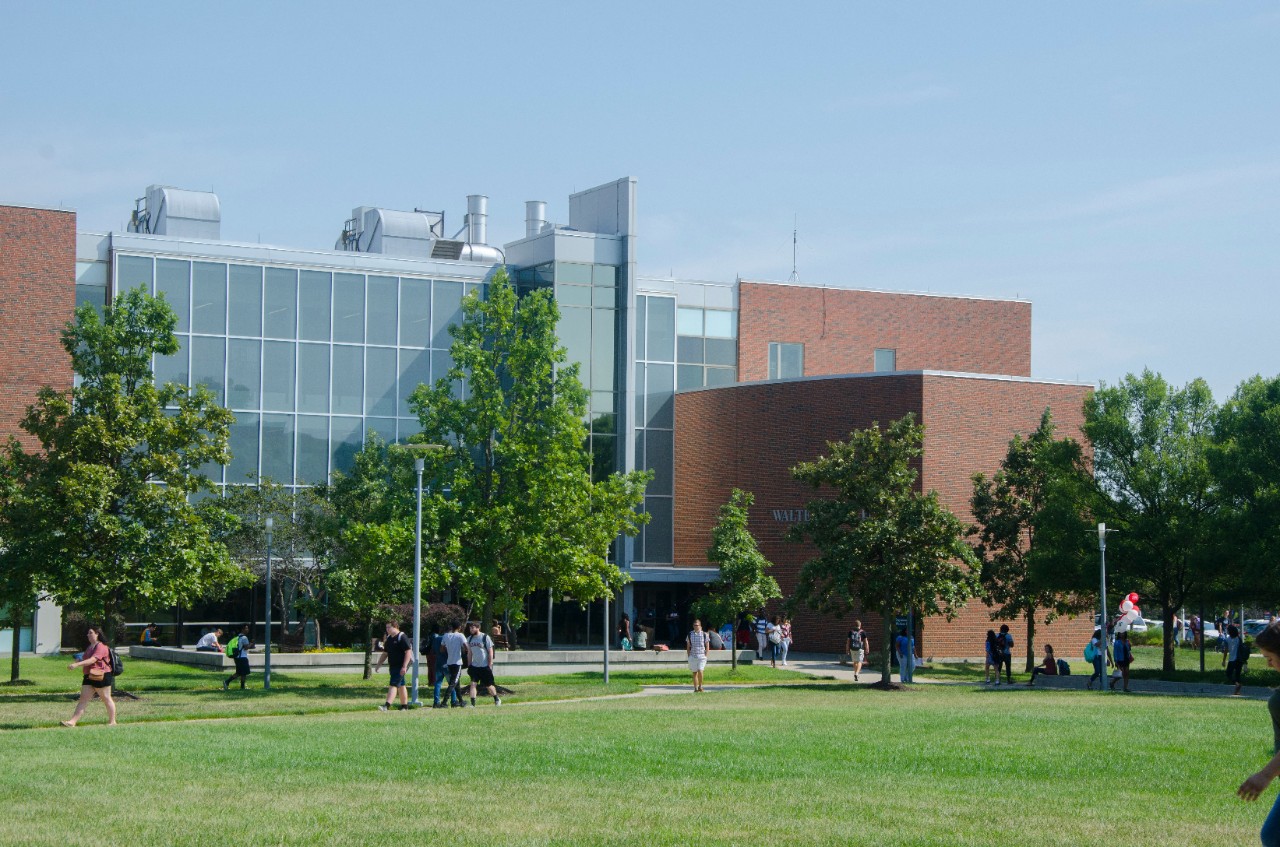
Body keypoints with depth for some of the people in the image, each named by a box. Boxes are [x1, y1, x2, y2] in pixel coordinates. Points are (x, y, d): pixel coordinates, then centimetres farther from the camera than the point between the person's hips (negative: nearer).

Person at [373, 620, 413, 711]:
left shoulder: (402, 637, -12)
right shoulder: (388, 638, 14)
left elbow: (408, 652, -17)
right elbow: (385, 654, 22)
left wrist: (404, 666, -22)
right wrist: (378, 665, 15)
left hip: (401, 666, -8)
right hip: (392, 666, 8)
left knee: (393, 684, -16)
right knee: (401, 685, 14)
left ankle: (387, 705, -24)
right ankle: (404, 706, 22)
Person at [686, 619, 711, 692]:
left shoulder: (704, 634, 1)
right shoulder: (690, 635, 5)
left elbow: (707, 646, 7)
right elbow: (688, 646, 10)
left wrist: (706, 655, 0)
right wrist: (689, 656, 5)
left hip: (702, 656, -2)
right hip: (693, 656, 2)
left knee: (700, 671, -15)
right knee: (694, 672, 4)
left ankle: (700, 686, 3)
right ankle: (695, 688, 10)